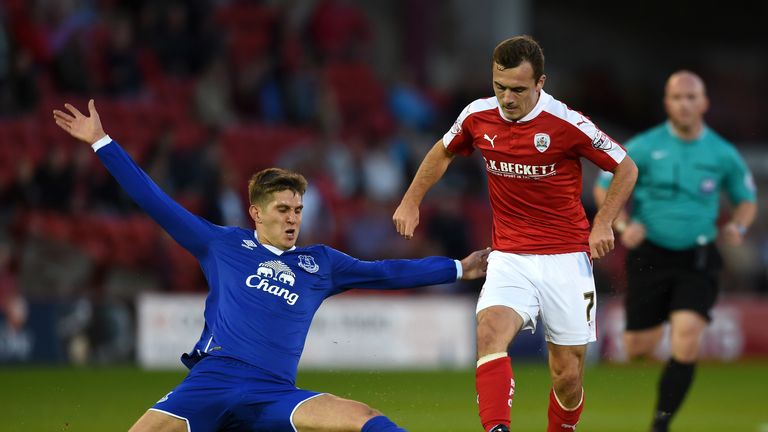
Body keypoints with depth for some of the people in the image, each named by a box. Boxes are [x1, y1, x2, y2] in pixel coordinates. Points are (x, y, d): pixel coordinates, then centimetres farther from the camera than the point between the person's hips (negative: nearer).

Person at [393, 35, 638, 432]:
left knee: (568, 376, 2)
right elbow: (443, 152, 20)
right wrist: (410, 202, 16)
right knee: (490, 331, -28)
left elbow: (626, 168, 0)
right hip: (509, 259, 2)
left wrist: (602, 225, -8)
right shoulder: (478, 117, -2)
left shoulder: (567, 124, -13)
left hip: (566, 260, -2)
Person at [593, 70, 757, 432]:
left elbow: (747, 199, 15)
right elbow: (604, 188, 5)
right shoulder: (644, 147, -4)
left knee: (687, 341, -18)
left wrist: (737, 226, -6)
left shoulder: (723, 154, 0)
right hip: (650, 256, 0)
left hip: (697, 259, 0)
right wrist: (623, 225, -11)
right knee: (639, 348, 3)